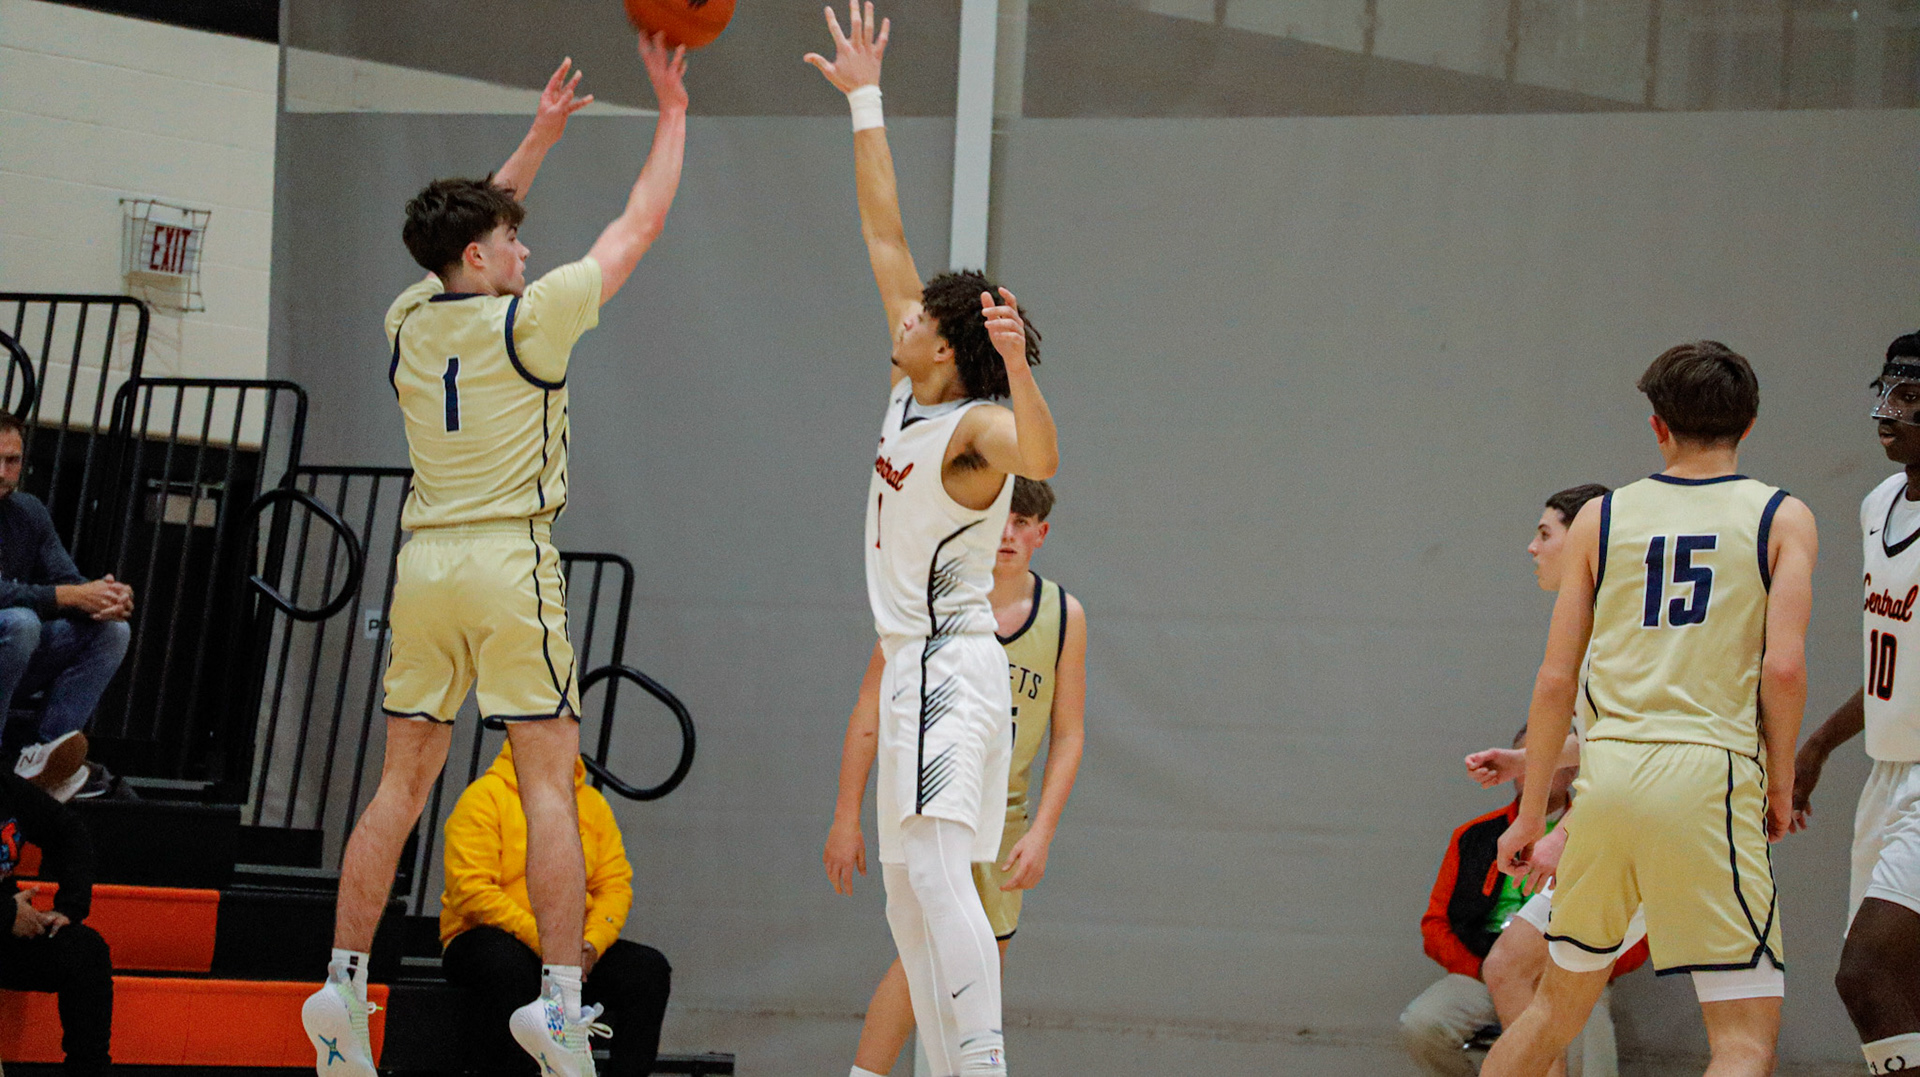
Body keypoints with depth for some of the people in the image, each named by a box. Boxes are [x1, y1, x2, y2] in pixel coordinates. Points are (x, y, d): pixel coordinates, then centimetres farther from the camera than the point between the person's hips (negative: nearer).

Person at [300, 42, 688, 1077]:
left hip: (424, 564, 6)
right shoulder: (527, 319, -8)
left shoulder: (409, 320, 8)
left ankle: (342, 985, 7)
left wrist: (541, 135, 30)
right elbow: (638, 226, 0)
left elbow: (470, 223, 27)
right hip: (510, 563, -6)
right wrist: (672, 112, 9)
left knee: (401, 783, 10)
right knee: (550, 784, -5)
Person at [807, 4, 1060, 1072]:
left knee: (935, 866, -23)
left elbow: (1042, 458, -38)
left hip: (955, 665, -10)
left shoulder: (977, 426, -14)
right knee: (909, 893, 10)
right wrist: (865, 100, 15)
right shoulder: (911, 392, 9)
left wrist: (1017, 366, -55)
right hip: (912, 665, 10)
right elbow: (885, 236, 14)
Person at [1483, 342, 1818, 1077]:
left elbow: (1556, 681, 9)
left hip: (1608, 769, 4)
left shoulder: (1601, 519, 12)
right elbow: (1783, 667, -8)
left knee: (1558, 1004, 22)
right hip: (1710, 776, -4)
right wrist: (1781, 783, 6)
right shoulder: (1783, 519, 5)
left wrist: (1531, 815, 17)